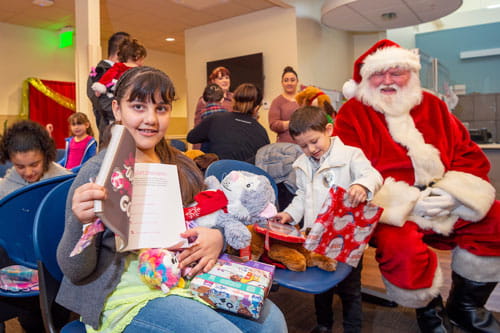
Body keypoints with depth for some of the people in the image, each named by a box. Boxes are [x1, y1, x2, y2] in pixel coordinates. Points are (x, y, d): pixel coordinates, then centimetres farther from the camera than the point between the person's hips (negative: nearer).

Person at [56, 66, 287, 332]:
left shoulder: (181, 166, 5)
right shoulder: (100, 171, -11)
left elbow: (210, 219, 13)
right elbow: (75, 272, -11)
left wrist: (218, 237, -12)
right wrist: (80, 221, -32)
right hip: (129, 295, -5)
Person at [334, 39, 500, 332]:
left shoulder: (432, 105, 11)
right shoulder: (351, 115, -2)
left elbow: (470, 155, 10)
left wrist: (452, 192, -11)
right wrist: (408, 201, -18)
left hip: (445, 205, 5)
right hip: (390, 212, -5)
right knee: (402, 248, -32)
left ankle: (465, 306, 13)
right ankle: (429, 309, 5)